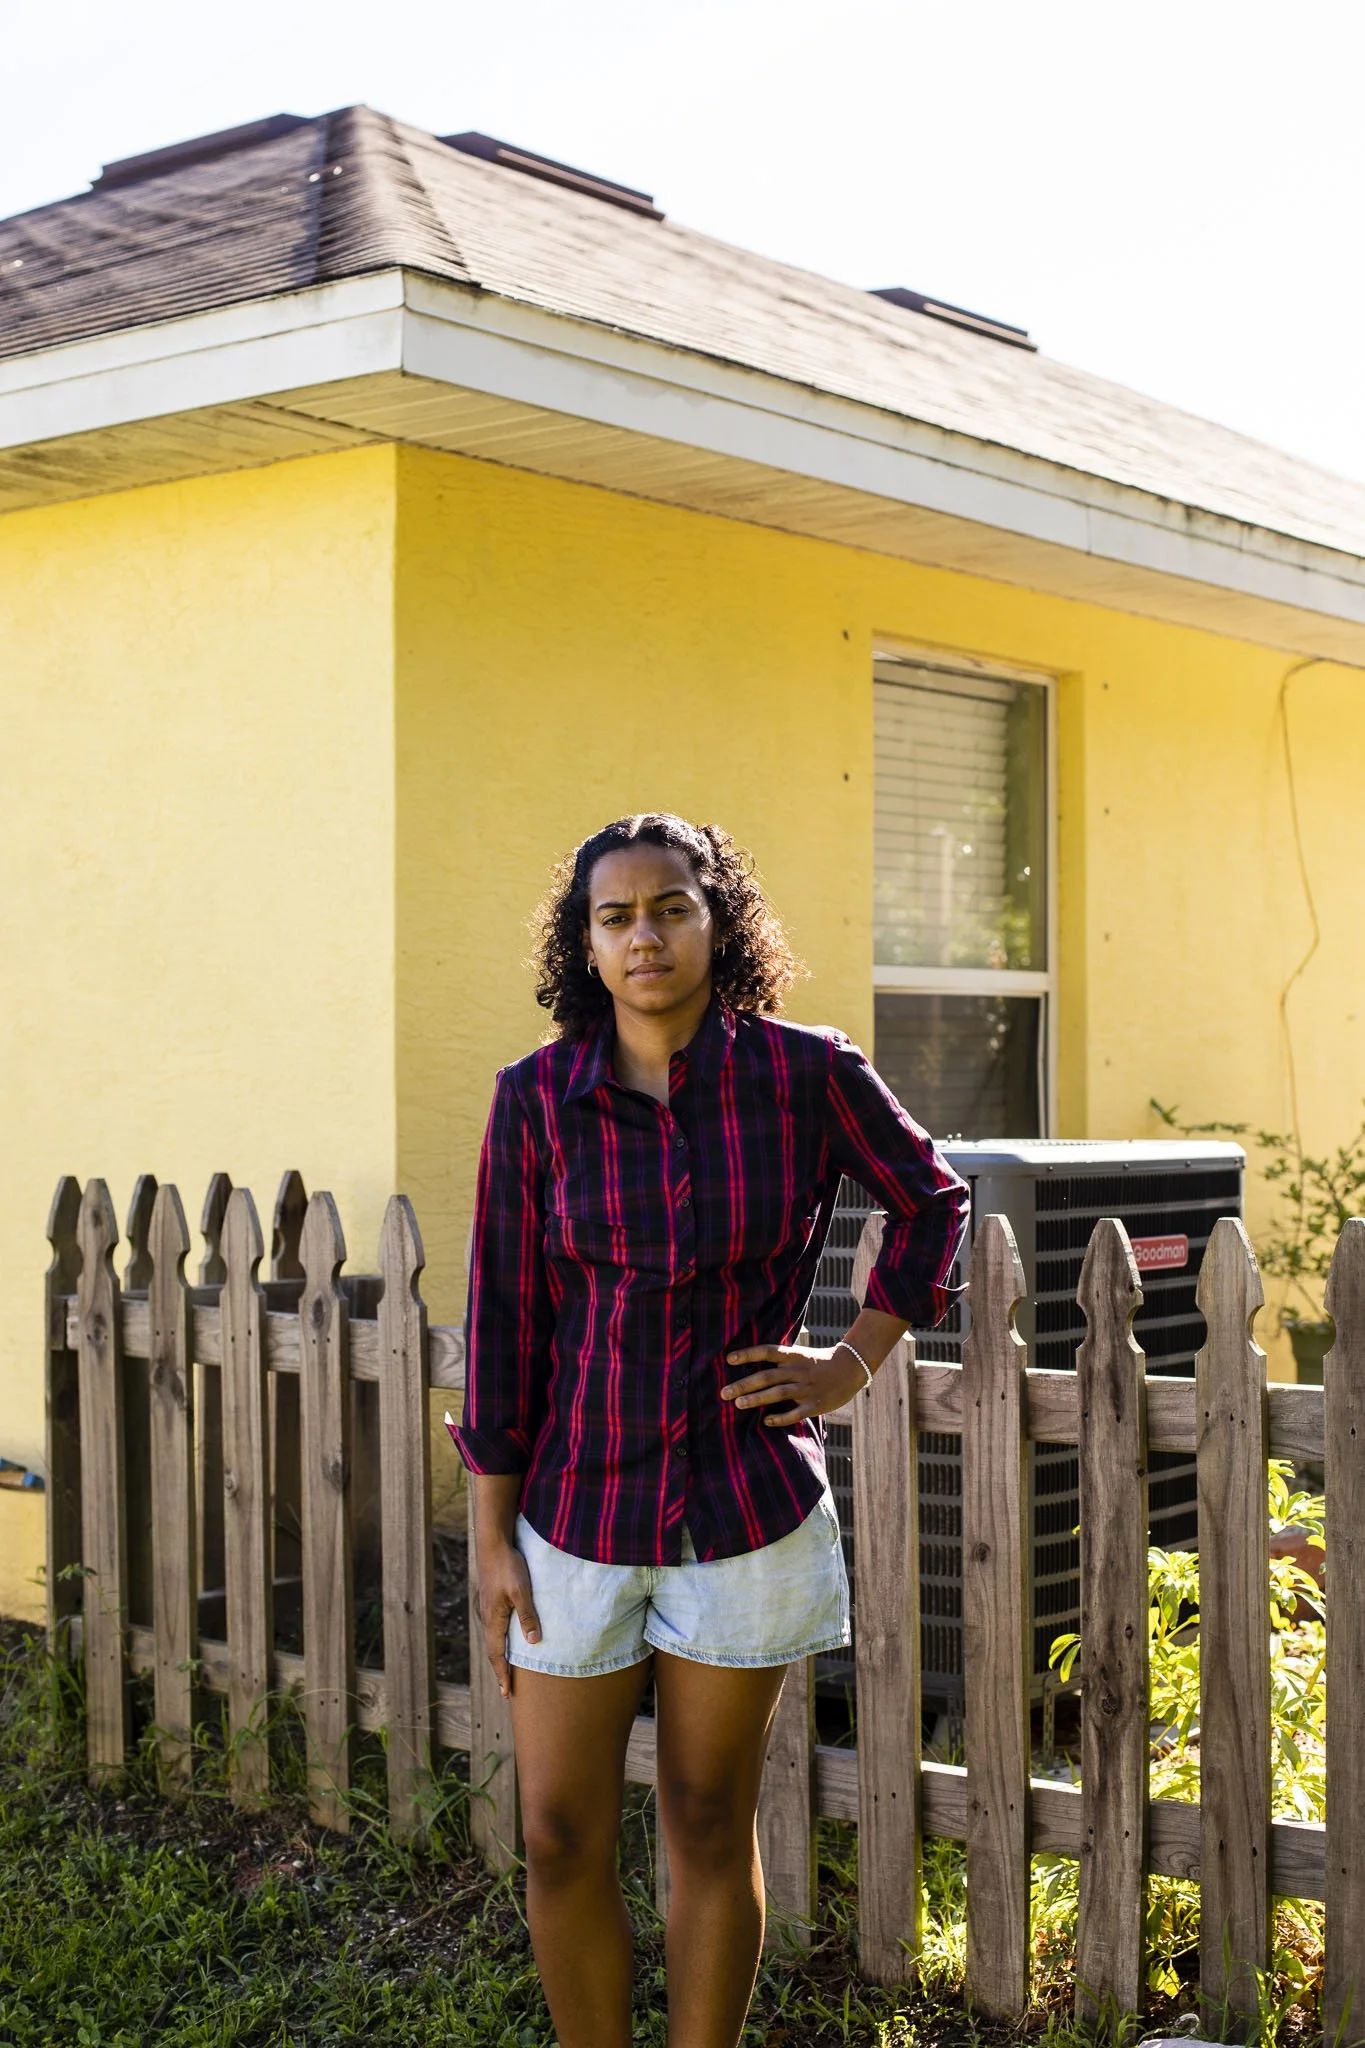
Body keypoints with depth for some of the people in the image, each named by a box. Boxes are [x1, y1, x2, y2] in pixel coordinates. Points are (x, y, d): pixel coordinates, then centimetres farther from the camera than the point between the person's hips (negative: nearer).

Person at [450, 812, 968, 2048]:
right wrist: (492, 1540, -1)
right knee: (562, 1840, 4)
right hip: (578, 1505, 1)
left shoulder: (807, 1076, -6)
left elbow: (931, 1198, 12)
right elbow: (504, 1320, -2)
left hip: (747, 1505, 0)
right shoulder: (537, 1098, -5)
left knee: (710, 1829, 10)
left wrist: (857, 1360, 3)